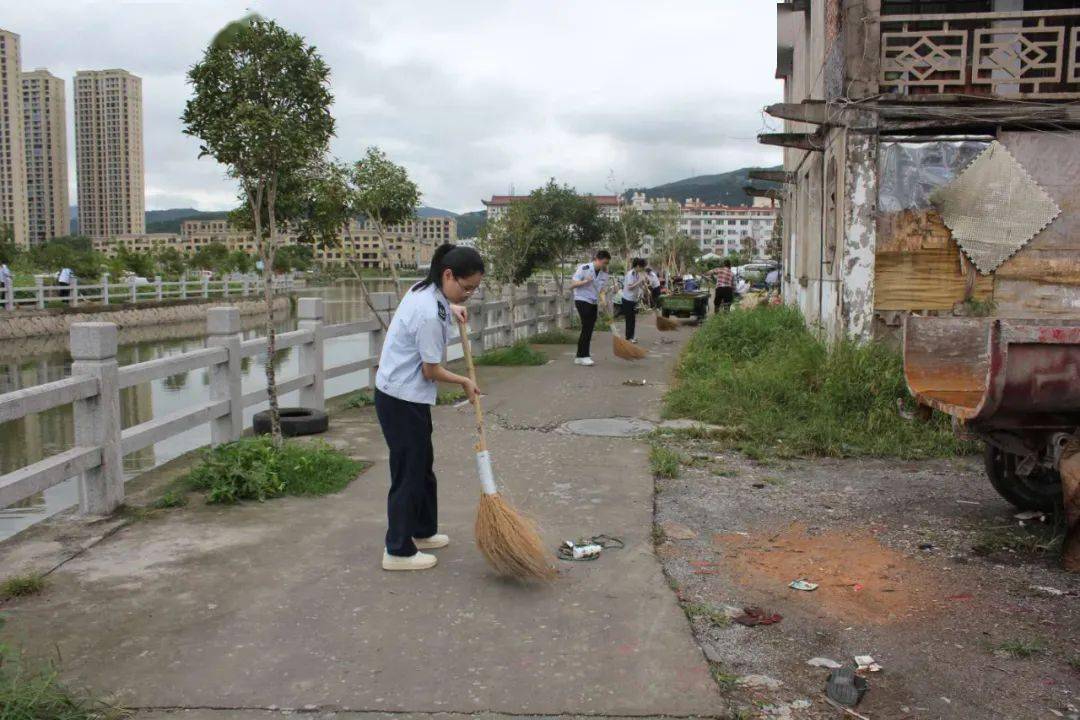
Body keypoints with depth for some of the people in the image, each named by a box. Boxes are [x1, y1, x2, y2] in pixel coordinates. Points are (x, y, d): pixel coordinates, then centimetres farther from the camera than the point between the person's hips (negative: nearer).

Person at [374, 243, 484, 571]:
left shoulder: (425, 288, 1)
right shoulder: (430, 314, -27)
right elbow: (431, 371, -19)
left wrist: (451, 308, 16)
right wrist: (465, 382, -3)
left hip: (406, 395, 10)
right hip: (402, 399, -10)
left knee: (423, 464, 20)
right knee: (408, 471, 0)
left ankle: (422, 531, 35)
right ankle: (398, 551, 11)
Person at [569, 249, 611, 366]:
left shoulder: (604, 273, 5)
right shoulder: (584, 268, -12)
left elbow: (602, 290, 8)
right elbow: (572, 284, -11)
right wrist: (585, 281, -25)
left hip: (594, 303, 6)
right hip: (582, 300, -6)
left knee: (589, 330, 6)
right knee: (587, 328, -12)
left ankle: (580, 356, 13)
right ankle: (584, 356, -7)